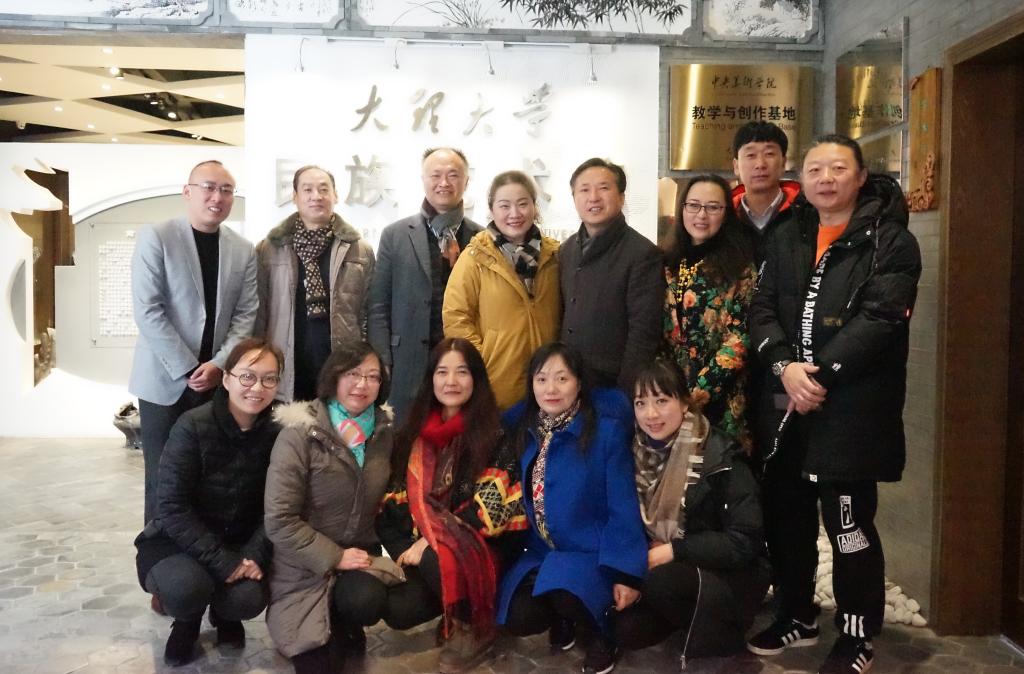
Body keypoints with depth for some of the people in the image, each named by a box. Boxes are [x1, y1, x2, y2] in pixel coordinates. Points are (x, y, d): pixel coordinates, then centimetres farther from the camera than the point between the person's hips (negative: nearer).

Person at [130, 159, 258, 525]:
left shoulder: (243, 250, 7)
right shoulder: (155, 238, -5)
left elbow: (246, 315, 4)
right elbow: (147, 312, -11)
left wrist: (219, 364, -10)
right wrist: (188, 369, -14)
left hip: (218, 381, 3)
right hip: (166, 380, -3)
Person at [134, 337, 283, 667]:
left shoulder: (276, 434, -10)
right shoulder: (192, 426, -20)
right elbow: (173, 508, -21)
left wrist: (255, 556, -21)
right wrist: (222, 562, -26)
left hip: (239, 543, 3)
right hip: (177, 539, -2)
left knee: (248, 599, -25)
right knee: (186, 587, -33)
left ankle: (224, 613, 16)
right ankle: (186, 622, 7)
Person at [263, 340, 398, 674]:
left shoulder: (384, 433, 1)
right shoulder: (299, 434, -16)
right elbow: (279, 520, -18)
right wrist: (334, 557, -19)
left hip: (360, 555, 4)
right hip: (307, 567, -3)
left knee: (367, 602, -28)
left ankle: (343, 628, 6)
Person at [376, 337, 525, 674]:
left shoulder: (493, 434, -7)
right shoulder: (416, 431, 7)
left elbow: (489, 505, -14)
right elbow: (398, 496, 6)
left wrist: (433, 541, -19)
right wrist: (407, 549, -8)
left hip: (481, 547, -4)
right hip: (421, 546, 4)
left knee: (439, 559, -34)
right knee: (398, 610, -20)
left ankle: (474, 628, -6)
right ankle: (460, 606, 11)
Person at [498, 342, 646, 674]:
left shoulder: (606, 429, -14)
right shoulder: (523, 428, 0)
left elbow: (623, 505, -15)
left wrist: (625, 571, -18)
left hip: (590, 552, -4)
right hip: (540, 550, 4)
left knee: (566, 595, -32)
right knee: (518, 618, -17)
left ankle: (601, 632, 3)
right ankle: (563, 616, 18)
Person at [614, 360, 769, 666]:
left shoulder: (721, 457, -19)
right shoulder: (639, 452, -3)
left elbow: (744, 541, -20)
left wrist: (673, 551, -23)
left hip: (729, 575, -5)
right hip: (665, 567, 5)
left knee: (661, 581, -32)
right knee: (626, 630, -16)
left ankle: (718, 631, -5)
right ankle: (691, 615, 10)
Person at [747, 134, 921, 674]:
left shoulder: (890, 240, -1)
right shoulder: (787, 238, 14)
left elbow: (880, 318, -13)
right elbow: (761, 308, 6)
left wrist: (821, 375, -18)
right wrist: (786, 367, -11)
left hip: (851, 407, -5)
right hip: (785, 403, 5)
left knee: (849, 524, -1)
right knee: (784, 516, 13)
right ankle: (796, 616, 32)